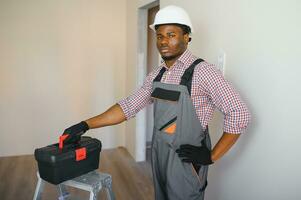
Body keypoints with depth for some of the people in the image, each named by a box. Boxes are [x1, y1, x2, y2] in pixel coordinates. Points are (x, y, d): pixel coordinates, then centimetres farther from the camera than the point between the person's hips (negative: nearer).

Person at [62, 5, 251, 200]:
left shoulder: (202, 71, -17)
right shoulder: (156, 75, 4)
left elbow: (239, 114, -18)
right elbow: (129, 106, 4)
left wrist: (211, 156, -15)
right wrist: (85, 125, -1)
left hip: (186, 162, -6)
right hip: (159, 157, 7)